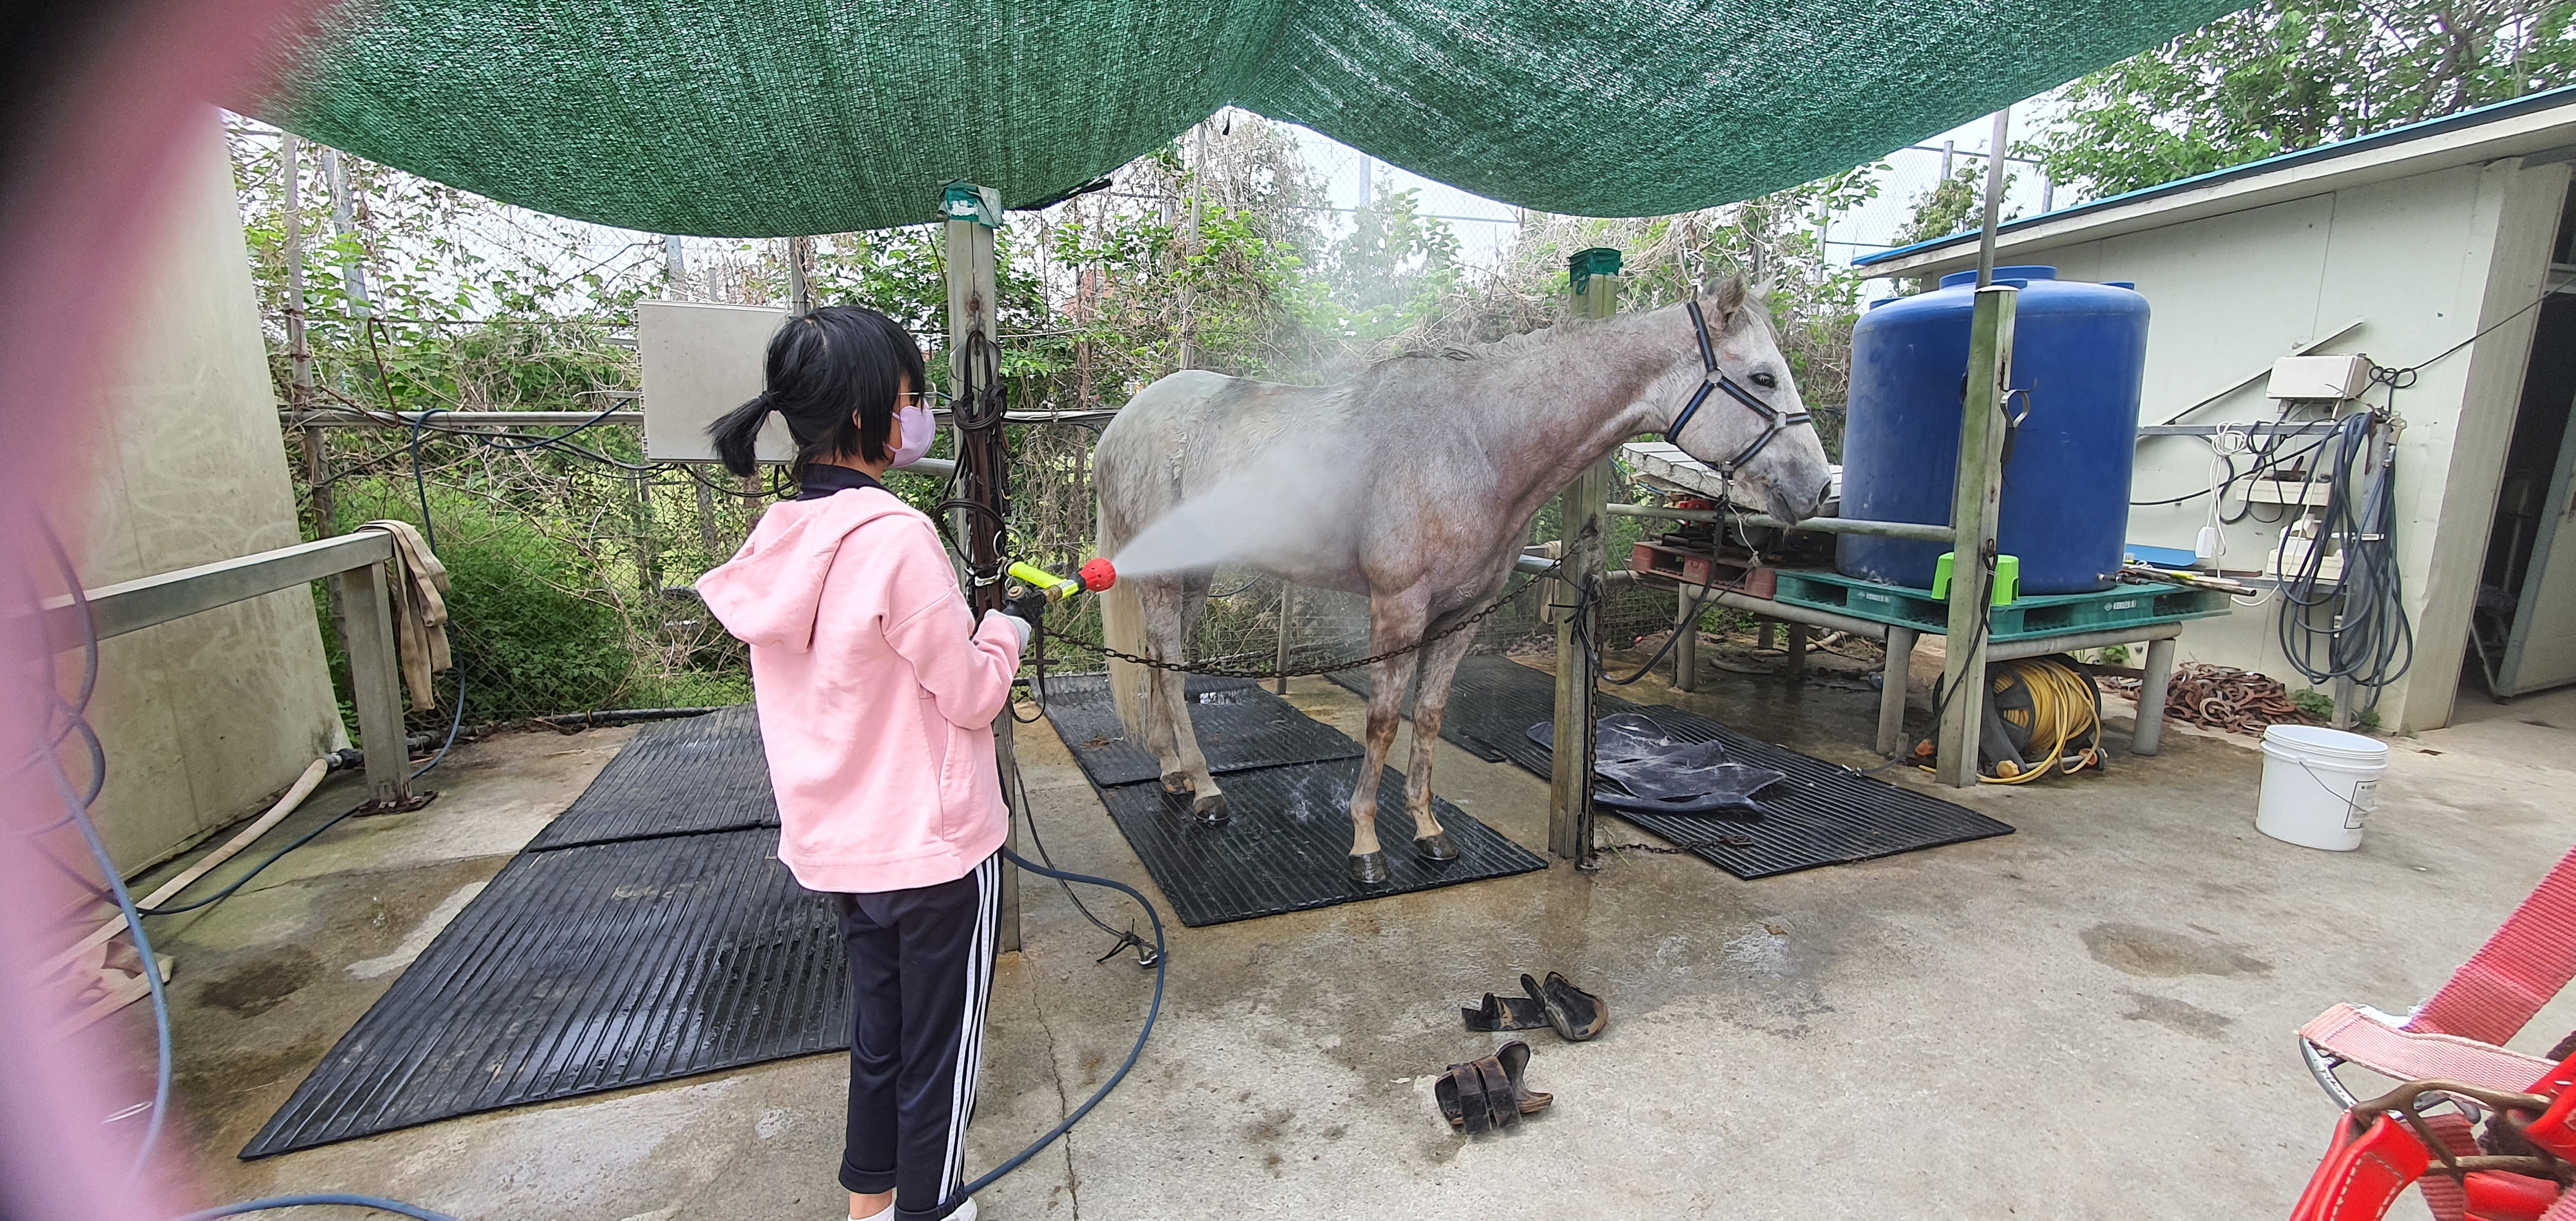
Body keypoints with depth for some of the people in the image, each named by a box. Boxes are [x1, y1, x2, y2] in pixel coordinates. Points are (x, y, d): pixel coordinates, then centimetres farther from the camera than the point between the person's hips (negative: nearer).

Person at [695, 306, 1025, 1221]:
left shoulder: (781, 539, 1)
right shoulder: (896, 538, -24)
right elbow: (972, 695, -17)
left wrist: (961, 623, 11)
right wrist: (1004, 632, 1)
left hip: (837, 840, 8)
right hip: (932, 844, -8)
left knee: (879, 1027, 26)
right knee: (941, 1048, 13)